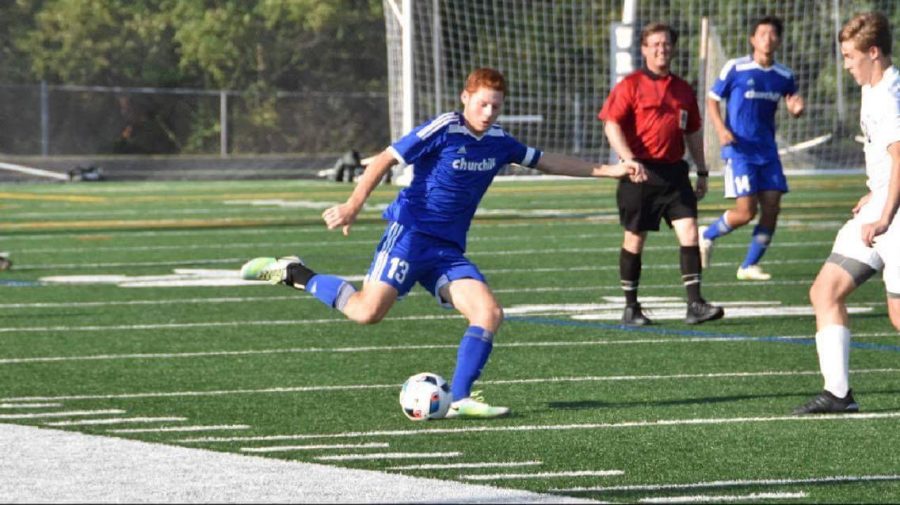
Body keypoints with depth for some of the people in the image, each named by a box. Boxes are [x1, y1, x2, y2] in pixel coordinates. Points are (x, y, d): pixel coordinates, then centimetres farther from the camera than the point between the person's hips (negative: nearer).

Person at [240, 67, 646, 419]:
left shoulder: (498, 142, 12)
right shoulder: (442, 130, -9)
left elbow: (548, 162, 24)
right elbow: (384, 160, -10)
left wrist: (608, 170, 21)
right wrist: (353, 206, -21)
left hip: (449, 250, 7)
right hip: (410, 233, -7)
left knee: (489, 314, -11)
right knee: (368, 311, -21)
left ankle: (460, 398, -8)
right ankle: (293, 274, -1)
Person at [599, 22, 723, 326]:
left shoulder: (683, 90, 13)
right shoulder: (630, 85, -2)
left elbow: (693, 132, 22)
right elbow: (612, 125, -9)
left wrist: (702, 172, 19)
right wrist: (629, 159, -21)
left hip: (674, 171, 4)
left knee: (689, 231, -9)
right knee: (635, 238, 4)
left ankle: (695, 305, -12)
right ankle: (631, 308, 15)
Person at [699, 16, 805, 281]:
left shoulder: (784, 76, 6)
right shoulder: (735, 68, -7)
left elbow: (792, 106, 18)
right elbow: (712, 100, 1)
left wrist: (796, 109, -7)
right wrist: (721, 130, -15)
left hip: (767, 150, 5)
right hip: (739, 149, -5)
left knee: (771, 208, -3)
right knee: (746, 212, -11)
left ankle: (749, 266, 11)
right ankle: (707, 235, 17)